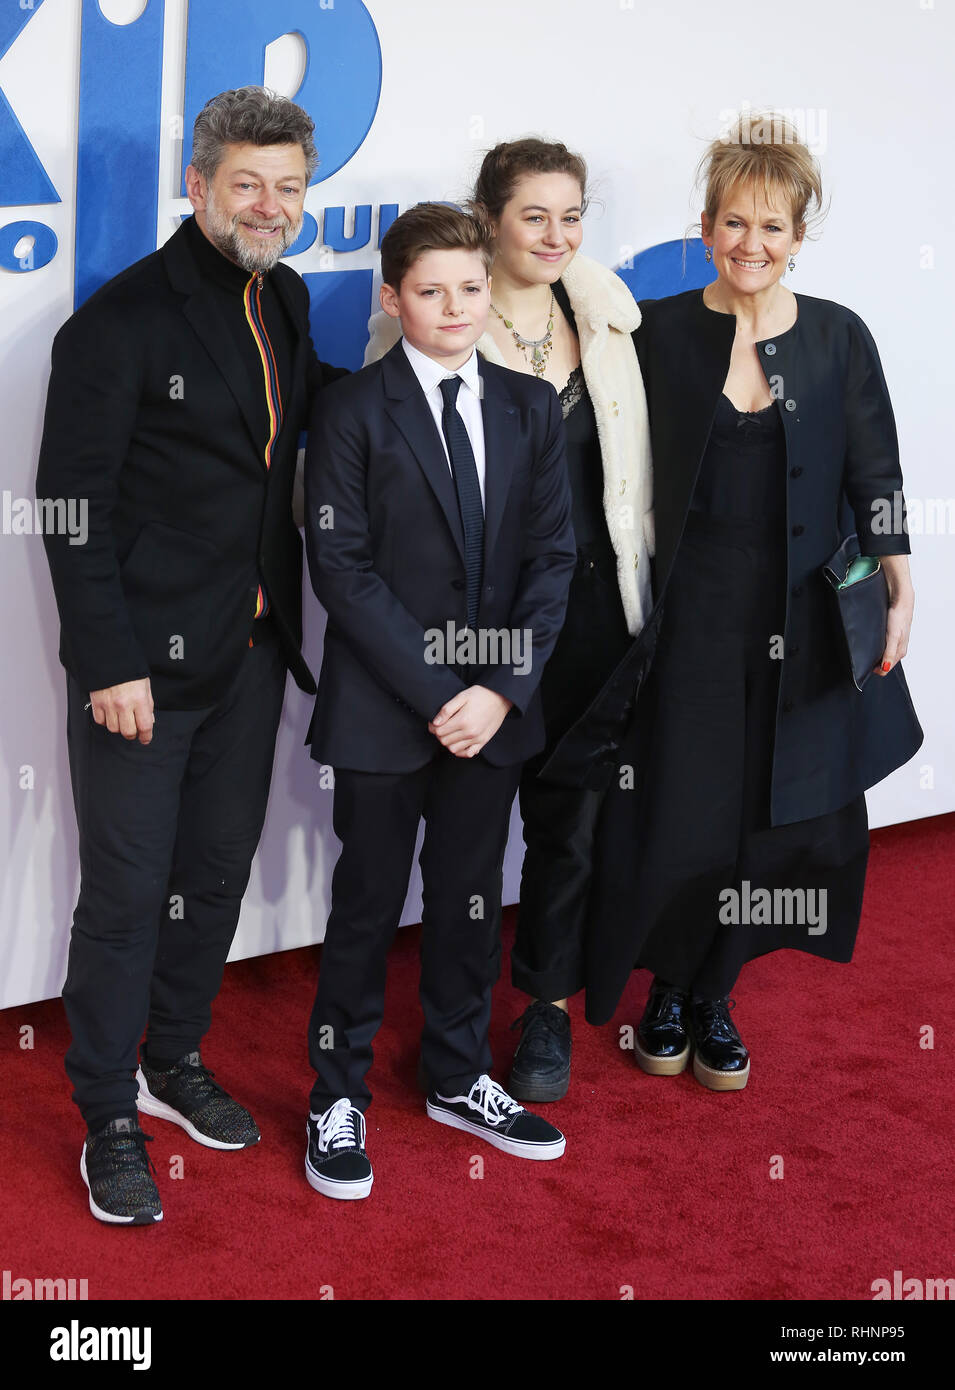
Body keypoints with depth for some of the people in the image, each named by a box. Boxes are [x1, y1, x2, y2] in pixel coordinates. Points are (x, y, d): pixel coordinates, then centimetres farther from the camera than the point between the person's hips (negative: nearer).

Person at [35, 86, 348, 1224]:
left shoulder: (285, 304, 8)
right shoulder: (123, 319, -13)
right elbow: (73, 504, -14)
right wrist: (110, 663, -17)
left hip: (251, 651, 7)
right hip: (144, 660, -7)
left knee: (216, 874, 17)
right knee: (125, 894, 2)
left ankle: (173, 1062, 36)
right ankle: (109, 1121, 16)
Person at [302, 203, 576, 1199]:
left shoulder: (529, 407, 7)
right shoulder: (352, 410, -5)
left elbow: (551, 556, 3)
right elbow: (341, 567, -10)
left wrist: (503, 688, -9)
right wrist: (433, 692, -15)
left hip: (492, 705, 4)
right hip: (382, 707, -4)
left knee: (470, 896, 15)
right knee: (368, 904, 5)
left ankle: (458, 1079, 31)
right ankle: (338, 1097, 20)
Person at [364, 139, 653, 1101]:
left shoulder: (605, 317, 7)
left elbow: (633, 470, 13)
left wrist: (641, 590, 10)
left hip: (589, 602, 3)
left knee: (572, 812, 9)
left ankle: (547, 1005, 26)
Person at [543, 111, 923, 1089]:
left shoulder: (838, 338, 3)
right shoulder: (659, 332, 0)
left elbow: (873, 477, 3)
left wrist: (898, 590, -6)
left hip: (801, 622, 1)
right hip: (689, 613, -1)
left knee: (782, 812, 5)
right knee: (678, 811, 3)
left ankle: (714, 997, 24)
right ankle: (667, 992, 25)